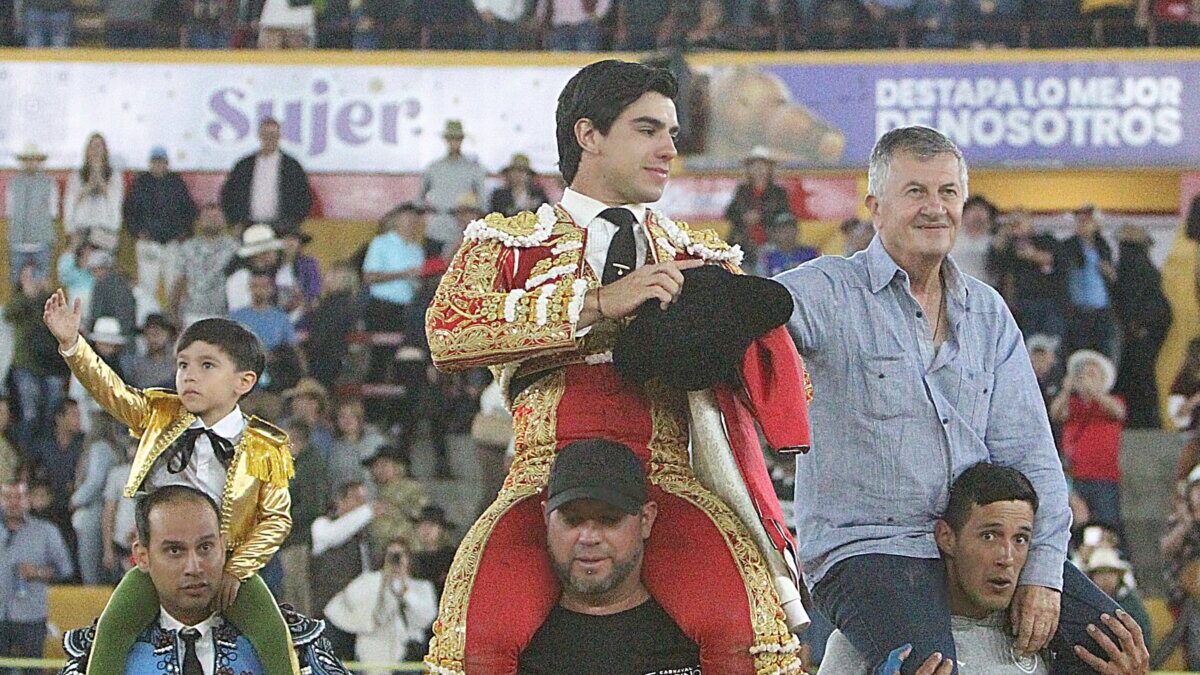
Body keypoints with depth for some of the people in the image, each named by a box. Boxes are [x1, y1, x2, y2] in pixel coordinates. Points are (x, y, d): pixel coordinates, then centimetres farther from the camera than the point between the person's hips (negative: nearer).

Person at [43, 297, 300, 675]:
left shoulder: (264, 449, -7)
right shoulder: (158, 417, 1)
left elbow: (277, 517, -5)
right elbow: (110, 389, -7)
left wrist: (237, 570, -13)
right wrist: (71, 343, -22)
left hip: (225, 563, -2)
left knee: (272, 632, -18)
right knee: (113, 624, -20)